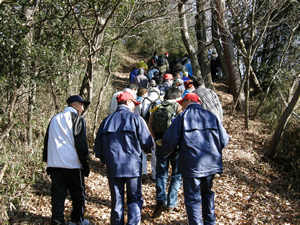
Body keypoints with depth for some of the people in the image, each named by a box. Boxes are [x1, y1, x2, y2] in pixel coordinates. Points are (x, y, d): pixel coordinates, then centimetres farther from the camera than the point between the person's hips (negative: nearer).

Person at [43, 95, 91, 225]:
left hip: (55, 164, 5)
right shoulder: (77, 119, -5)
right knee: (78, 195, 11)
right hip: (73, 165, -5)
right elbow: (81, 144, -10)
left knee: (58, 196, 7)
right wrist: (85, 165, -5)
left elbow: (47, 142, 16)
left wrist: (48, 163, 20)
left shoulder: (55, 119, 14)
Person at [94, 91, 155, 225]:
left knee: (116, 201, 12)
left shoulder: (107, 120, 9)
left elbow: (98, 148, 12)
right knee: (134, 200, 8)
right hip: (132, 166, -3)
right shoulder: (135, 118, -4)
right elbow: (148, 143, -7)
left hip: (113, 168, 4)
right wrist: (148, 148, 14)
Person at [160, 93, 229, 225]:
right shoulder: (211, 116, 7)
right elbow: (224, 140, 6)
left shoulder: (182, 117, -5)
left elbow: (170, 141, -8)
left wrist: (164, 154, 11)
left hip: (191, 165, -5)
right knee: (207, 193, 24)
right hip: (211, 164, 5)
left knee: (193, 198, 6)